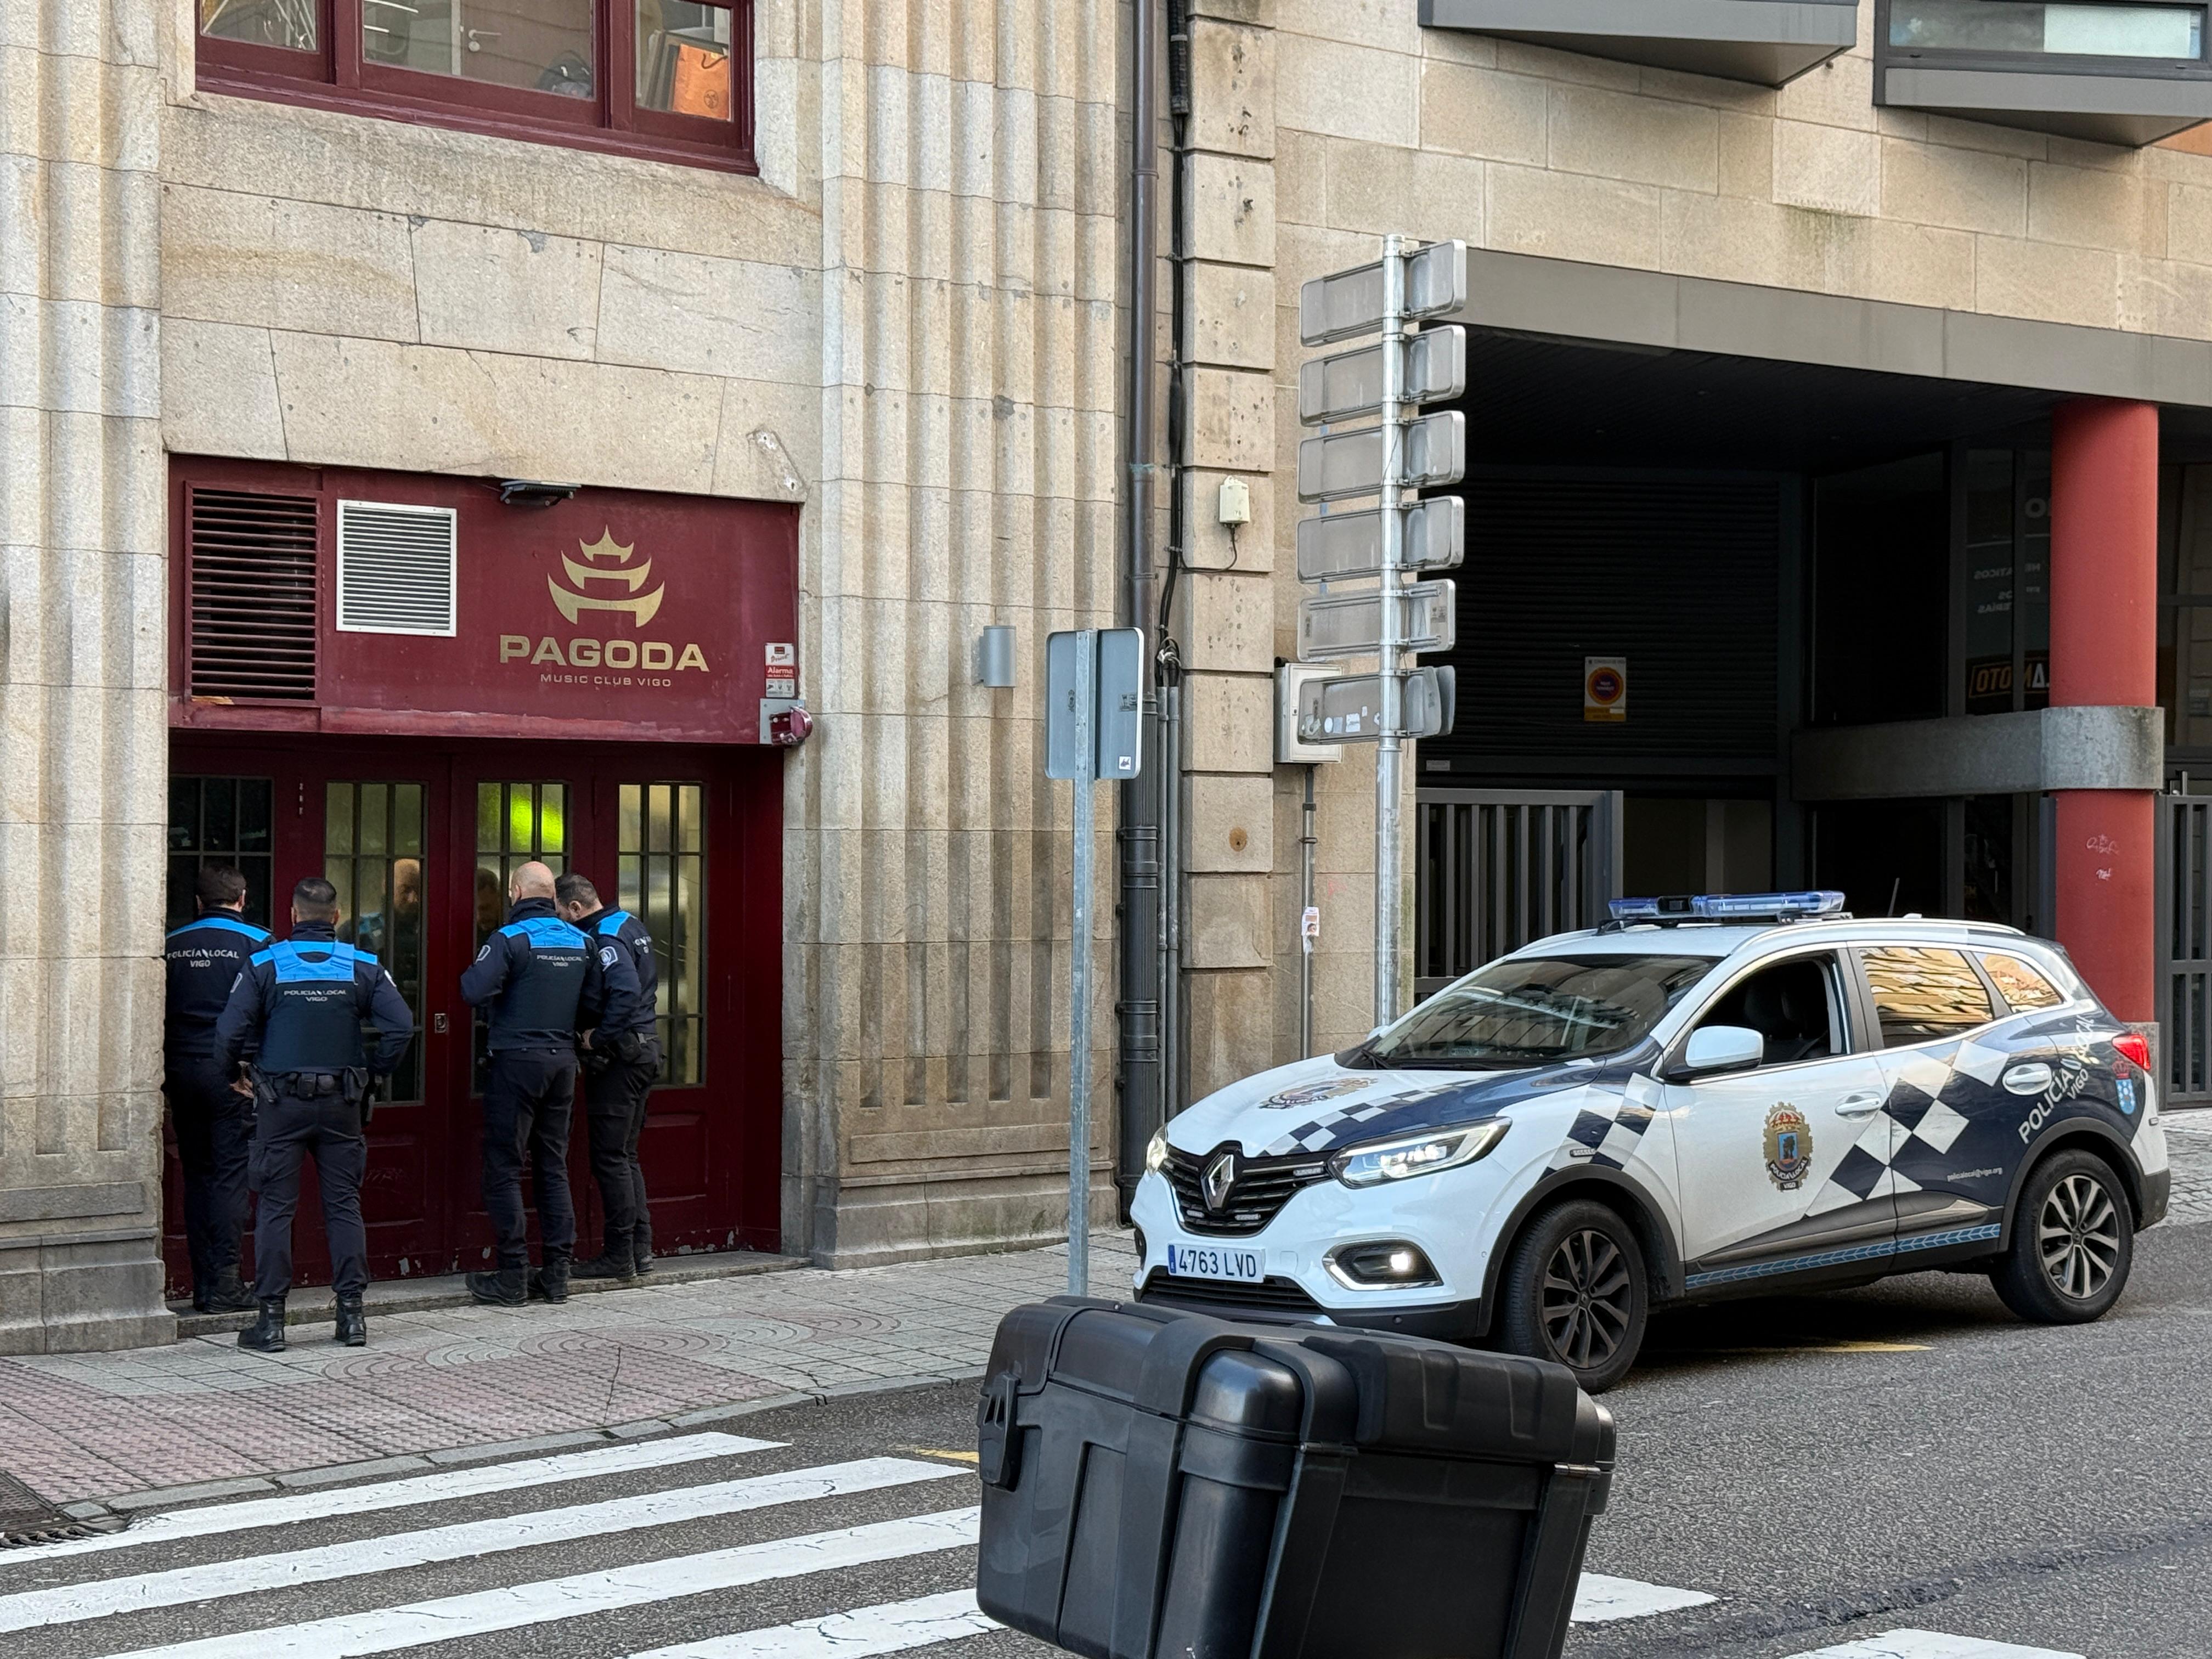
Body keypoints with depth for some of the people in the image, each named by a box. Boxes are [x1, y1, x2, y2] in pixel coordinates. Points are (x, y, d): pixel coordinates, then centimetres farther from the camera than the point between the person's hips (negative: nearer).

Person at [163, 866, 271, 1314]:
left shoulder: (173, 945, 8)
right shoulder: (256, 942, -4)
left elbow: (159, 1014, 10)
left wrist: (165, 1078, 14)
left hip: (182, 1071, 4)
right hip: (231, 1073, -4)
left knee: (197, 1176, 9)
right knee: (230, 1175, -2)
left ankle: (203, 1285, 10)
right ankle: (224, 1283, -5)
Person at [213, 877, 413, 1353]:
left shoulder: (265, 965, -3)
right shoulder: (363, 967, 0)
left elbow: (229, 1031, -9)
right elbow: (401, 1027, -7)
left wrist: (233, 1077, 9)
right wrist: (374, 1075, 7)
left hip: (281, 1103, -2)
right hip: (342, 1103, 2)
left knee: (275, 1207, 3)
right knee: (344, 1205, 8)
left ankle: (271, 1319, 2)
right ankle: (351, 1312, 8)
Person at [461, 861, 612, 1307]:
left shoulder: (510, 939, -11)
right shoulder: (580, 942, 8)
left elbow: (474, 991, -21)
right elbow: (594, 1006, 10)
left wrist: (470, 974, 0)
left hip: (517, 1060, -6)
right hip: (563, 1062, 6)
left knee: (504, 1169, 0)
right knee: (554, 1167, 12)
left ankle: (512, 1278, -1)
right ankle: (557, 1274, 13)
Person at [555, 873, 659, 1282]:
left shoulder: (605, 939, -17)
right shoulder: (631, 925, 13)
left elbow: (625, 992, -31)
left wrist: (597, 1038, -21)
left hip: (618, 1057, -10)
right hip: (644, 1047, 10)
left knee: (611, 1158, -4)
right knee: (625, 1155, 16)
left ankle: (620, 1256, 0)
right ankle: (640, 1248, 17)